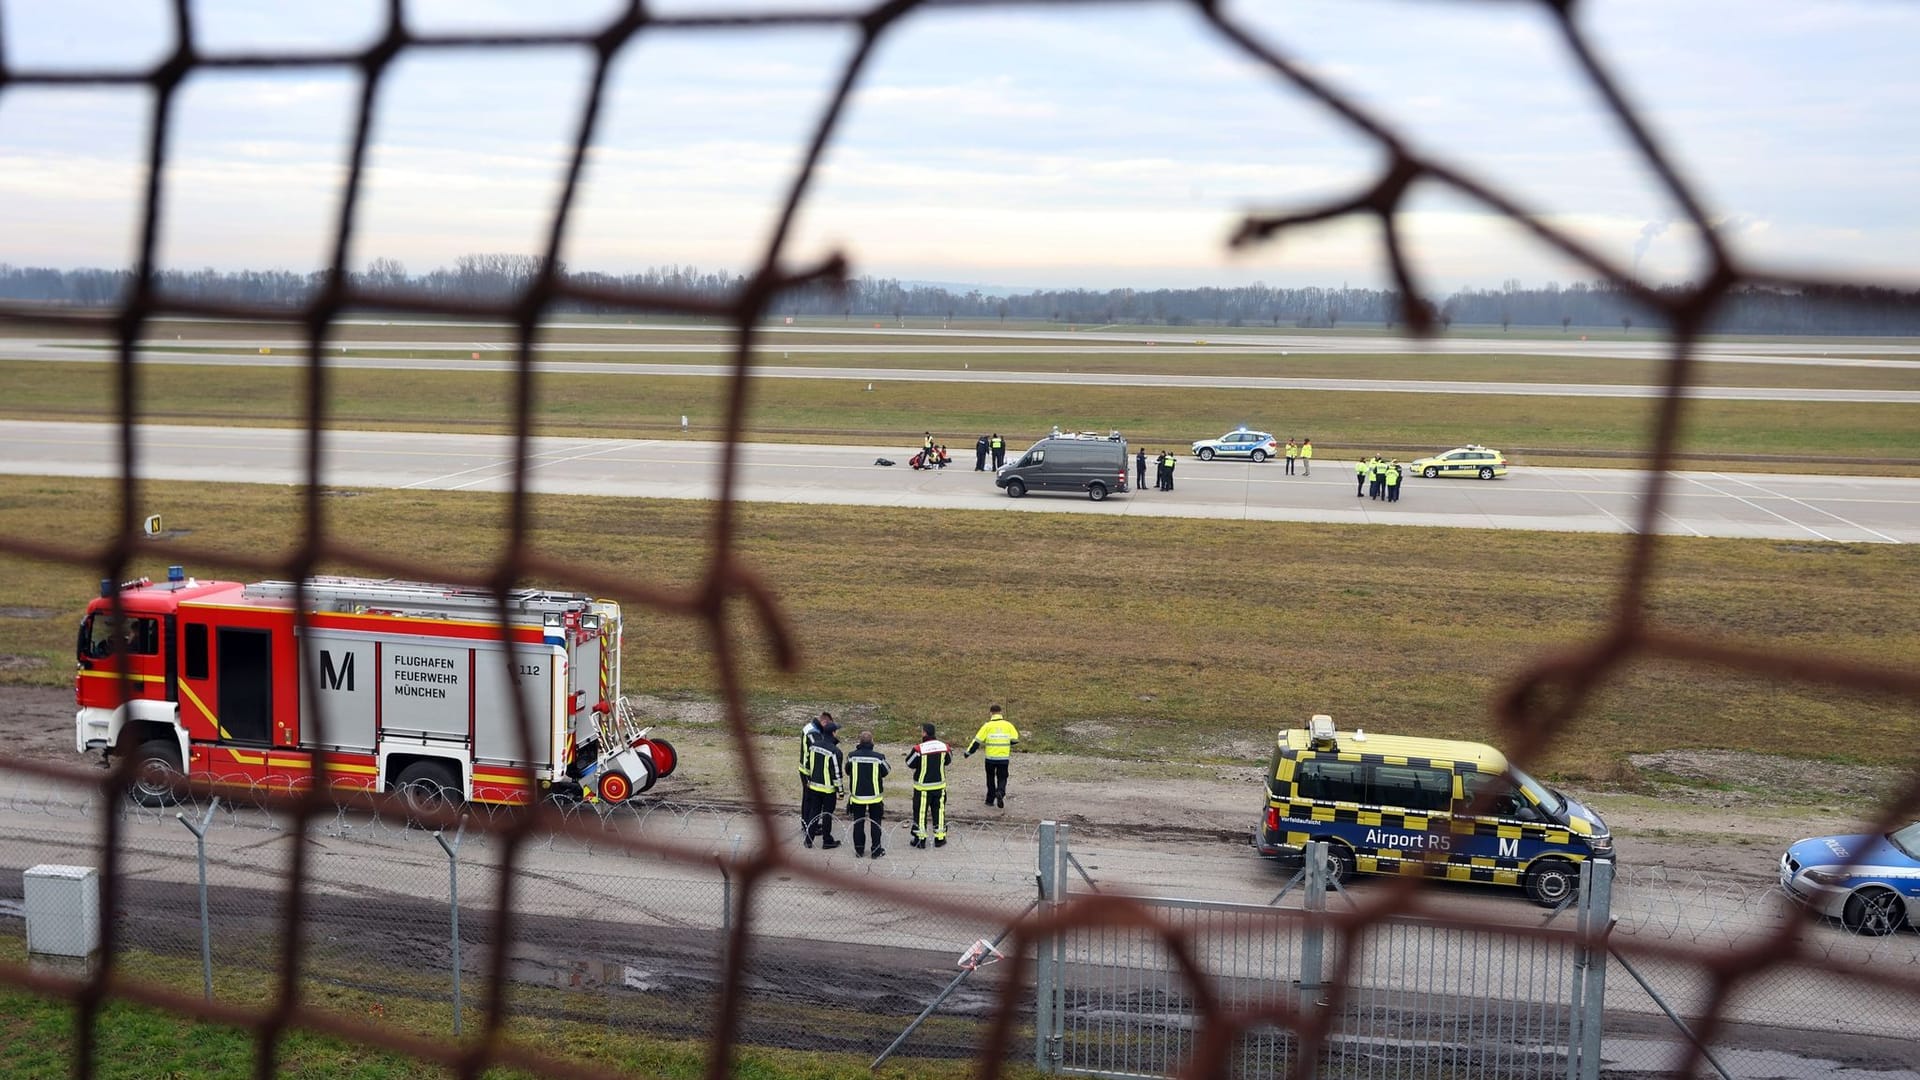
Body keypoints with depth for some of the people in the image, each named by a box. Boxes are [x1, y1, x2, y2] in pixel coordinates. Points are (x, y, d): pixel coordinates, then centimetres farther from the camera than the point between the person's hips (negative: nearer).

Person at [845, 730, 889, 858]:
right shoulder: (879, 757, -16)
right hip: (875, 795, -1)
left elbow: (847, 771, 6)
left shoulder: (852, 756, -12)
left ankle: (859, 849, 17)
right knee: (875, 823, 12)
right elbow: (885, 773, 0)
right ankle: (876, 850, 15)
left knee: (858, 823, 13)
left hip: (857, 795, 1)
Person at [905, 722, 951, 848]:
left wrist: (912, 751, 8)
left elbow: (910, 764, -6)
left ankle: (920, 839, 11)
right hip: (939, 785, 4)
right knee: (939, 810, 13)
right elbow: (947, 761, 11)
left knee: (920, 812, 7)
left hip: (923, 786, -3)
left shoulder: (919, 749, -18)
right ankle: (940, 838, 18)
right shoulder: (944, 747, -5)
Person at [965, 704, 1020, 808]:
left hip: (990, 757, -1)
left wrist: (968, 752, 2)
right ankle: (1000, 792, -20)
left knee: (991, 778, 17)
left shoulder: (987, 726, -7)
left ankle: (990, 800, 22)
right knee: (1002, 778, 9)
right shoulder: (1008, 725, -1)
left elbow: (977, 741, -7)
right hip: (1004, 758, 1)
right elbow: (1015, 740, 2)